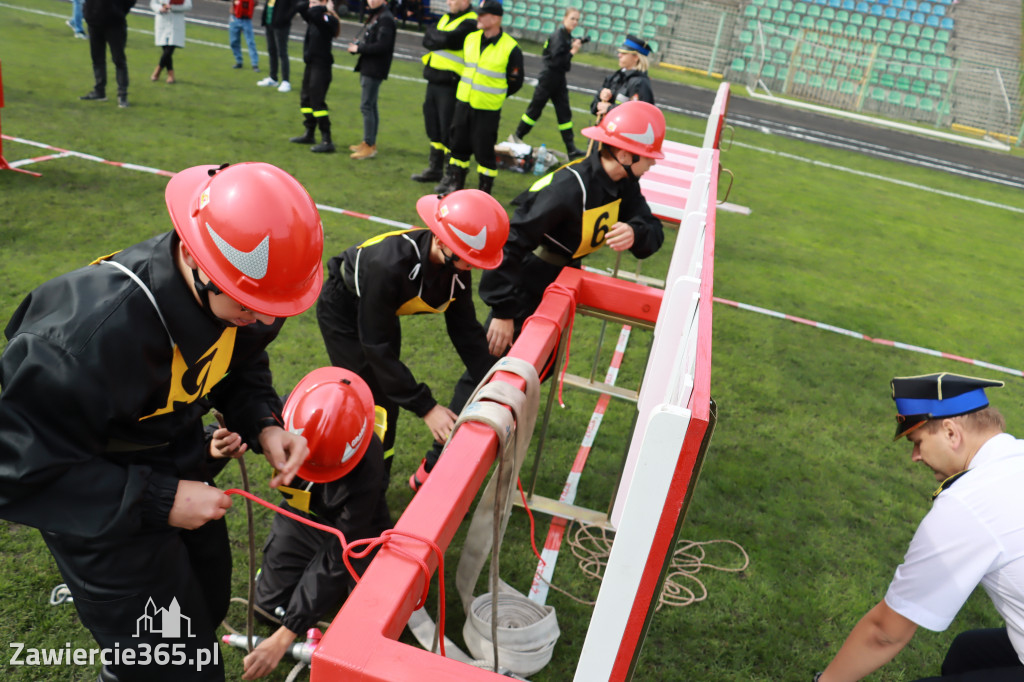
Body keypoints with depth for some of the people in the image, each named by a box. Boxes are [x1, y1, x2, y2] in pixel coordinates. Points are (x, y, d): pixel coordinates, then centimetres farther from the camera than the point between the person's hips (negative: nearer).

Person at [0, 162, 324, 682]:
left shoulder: (237, 293, -17)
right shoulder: (92, 332, -38)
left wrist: (263, 424, -15)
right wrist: (159, 502, -28)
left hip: (177, 457, 7)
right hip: (100, 499, -6)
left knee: (210, 601, 24)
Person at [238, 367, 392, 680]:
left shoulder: (366, 469, -39)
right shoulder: (286, 412, -30)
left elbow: (338, 556, -34)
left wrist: (284, 637, -34)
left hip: (354, 528, -3)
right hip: (300, 516, 4)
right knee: (269, 603, 2)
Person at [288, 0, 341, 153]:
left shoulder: (329, 19, -15)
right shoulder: (314, 18, 10)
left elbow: (313, 12, -31)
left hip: (321, 66, -10)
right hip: (311, 64, 10)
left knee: (317, 102, -13)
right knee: (305, 99, 18)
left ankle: (327, 141, -11)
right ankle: (309, 134, 30)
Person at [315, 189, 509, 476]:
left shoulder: (457, 268, -22)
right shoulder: (389, 264, -42)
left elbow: (466, 329, -13)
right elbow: (376, 345, -37)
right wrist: (426, 407, -36)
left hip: (382, 314, 6)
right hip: (343, 311, -6)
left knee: (388, 403, 10)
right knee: (372, 402, -7)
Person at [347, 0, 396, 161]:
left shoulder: (385, 18, -15)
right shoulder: (374, 16, 14)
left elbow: (382, 45, -22)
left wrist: (359, 48, -14)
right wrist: (356, 44, -1)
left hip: (375, 69, -10)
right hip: (368, 67, 10)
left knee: (366, 106, -8)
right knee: (371, 105, 15)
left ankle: (369, 146, -3)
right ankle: (369, 143, 24)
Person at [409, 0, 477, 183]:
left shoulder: (469, 23, -11)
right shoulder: (445, 17, 16)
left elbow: (446, 39, -24)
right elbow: (427, 40, 7)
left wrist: (432, 33, -5)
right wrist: (440, 40, -12)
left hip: (450, 84, -8)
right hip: (434, 80, 9)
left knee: (448, 129, -5)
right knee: (433, 126, 15)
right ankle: (435, 168, 27)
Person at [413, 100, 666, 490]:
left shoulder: (622, 184, -4)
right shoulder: (569, 188, -30)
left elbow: (652, 230, -3)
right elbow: (508, 243, -33)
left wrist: (635, 233, -29)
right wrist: (502, 311, -30)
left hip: (556, 289, 9)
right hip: (521, 292, -9)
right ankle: (434, 469, 1)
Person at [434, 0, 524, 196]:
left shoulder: (511, 48, -14)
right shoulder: (470, 38, 4)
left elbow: (515, 82, -5)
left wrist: (494, 96, 3)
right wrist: (467, 89, 15)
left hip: (487, 111, -6)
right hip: (463, 103, 6)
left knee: (484, 152, 1)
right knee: (459, 146, 14)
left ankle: (485, 192, 14)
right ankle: (454, 182, 29)